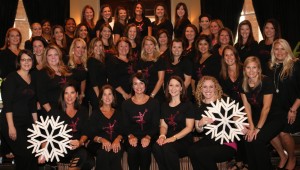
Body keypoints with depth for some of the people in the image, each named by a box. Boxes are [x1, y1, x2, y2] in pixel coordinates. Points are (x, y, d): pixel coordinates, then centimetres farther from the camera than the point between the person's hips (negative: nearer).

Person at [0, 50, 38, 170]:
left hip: (27, 123, 6)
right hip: (12, 122, -6)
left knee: (33, 155, -3)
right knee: (24, 155, -11)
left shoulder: (32, 79, 12)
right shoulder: (12, 78, -6)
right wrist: (11, 127, -18)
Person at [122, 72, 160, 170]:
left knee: (145, 149, -31)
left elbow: (155, 125, 0)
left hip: (148, 136, -1)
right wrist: (130, 136, -17)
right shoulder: (126, 104, 9)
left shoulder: (154, 103, 5)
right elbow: (125, 125, 4)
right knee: (132, 149, -30)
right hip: (132, 136, 1)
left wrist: (148, 137, -18)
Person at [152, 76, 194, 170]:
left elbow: (189, 127, -5)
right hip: (169, 139, 4)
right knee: (156, 147, -29)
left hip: (184, 141, -3)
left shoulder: (187, 105, 1)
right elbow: (163, 125, 13)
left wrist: (173, 138, -17)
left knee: (167, 147, -33)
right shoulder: (164, 105, 16)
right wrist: (162, 136, -9)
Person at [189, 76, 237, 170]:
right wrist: (200, 124, -10)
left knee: (201, 153, -28)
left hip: (227, 144, -4)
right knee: (192, 150, -26)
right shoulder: (199, 106, 9)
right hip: (208, 141, 4)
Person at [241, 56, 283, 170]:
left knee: (258, 140, -24)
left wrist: (258, 128, -18)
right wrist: (251, 127, -10)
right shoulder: (243, 84, -3)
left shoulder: (266, 82, -18)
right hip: (256, 117, 5)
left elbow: (266, 107, -18)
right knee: (248, 139, -18)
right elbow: (247, 106, -3)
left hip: (273, 119, -5)